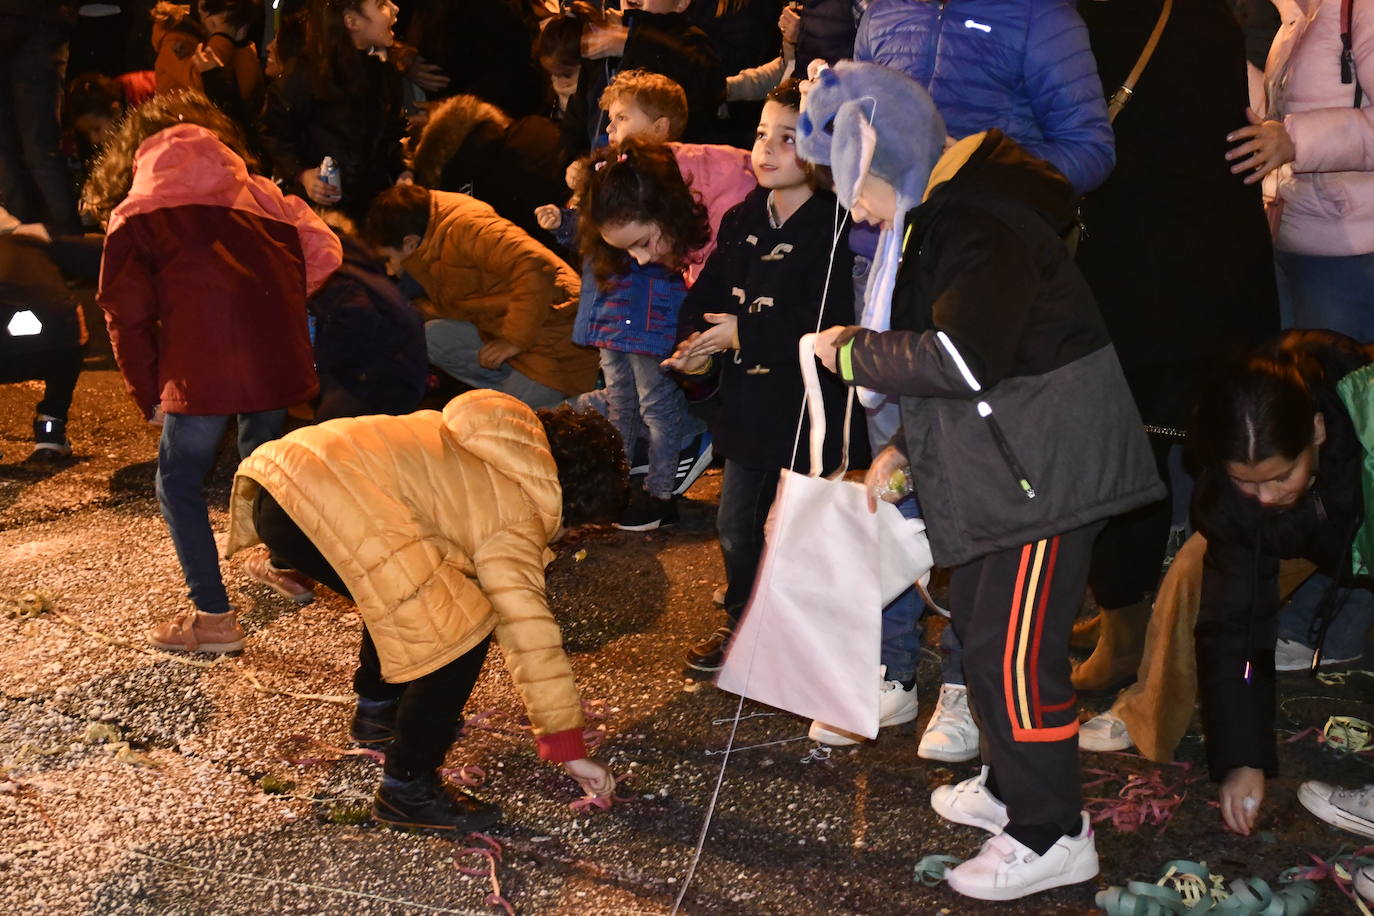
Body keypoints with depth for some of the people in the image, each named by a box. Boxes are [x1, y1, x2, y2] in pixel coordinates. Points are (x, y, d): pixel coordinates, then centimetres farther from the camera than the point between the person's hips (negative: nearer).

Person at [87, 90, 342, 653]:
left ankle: (214, 617, 8)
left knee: (179, 480, 11)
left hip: (203, 365, -5)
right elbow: (319, 252, 14)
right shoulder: (255, 194, 21)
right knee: (262, 457, 30)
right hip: (280, 350, 5)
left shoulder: (135, 217, 10)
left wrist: (150, 396, 13)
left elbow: (128, 314, 6)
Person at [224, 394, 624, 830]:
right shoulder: (514, 517, 0)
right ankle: (407, 791, 5)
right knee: (457, 633, -3)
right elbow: (529, 632, -2)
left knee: (402, 593, 31)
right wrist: (569, 747, 2)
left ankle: (377, 710, 47)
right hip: (324, 505, -10)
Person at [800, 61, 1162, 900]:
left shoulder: (980, 224, -21)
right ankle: (1011, 786, 36)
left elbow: (963, 357, -31)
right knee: (980, 628, 20)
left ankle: (1053, 835, 6)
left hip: (1046, 469, -11)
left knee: (1015, 650, -7)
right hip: (999, 466, 11)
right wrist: (906, 448, 13)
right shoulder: (939, 217, 13)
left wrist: (853, 352, -17)